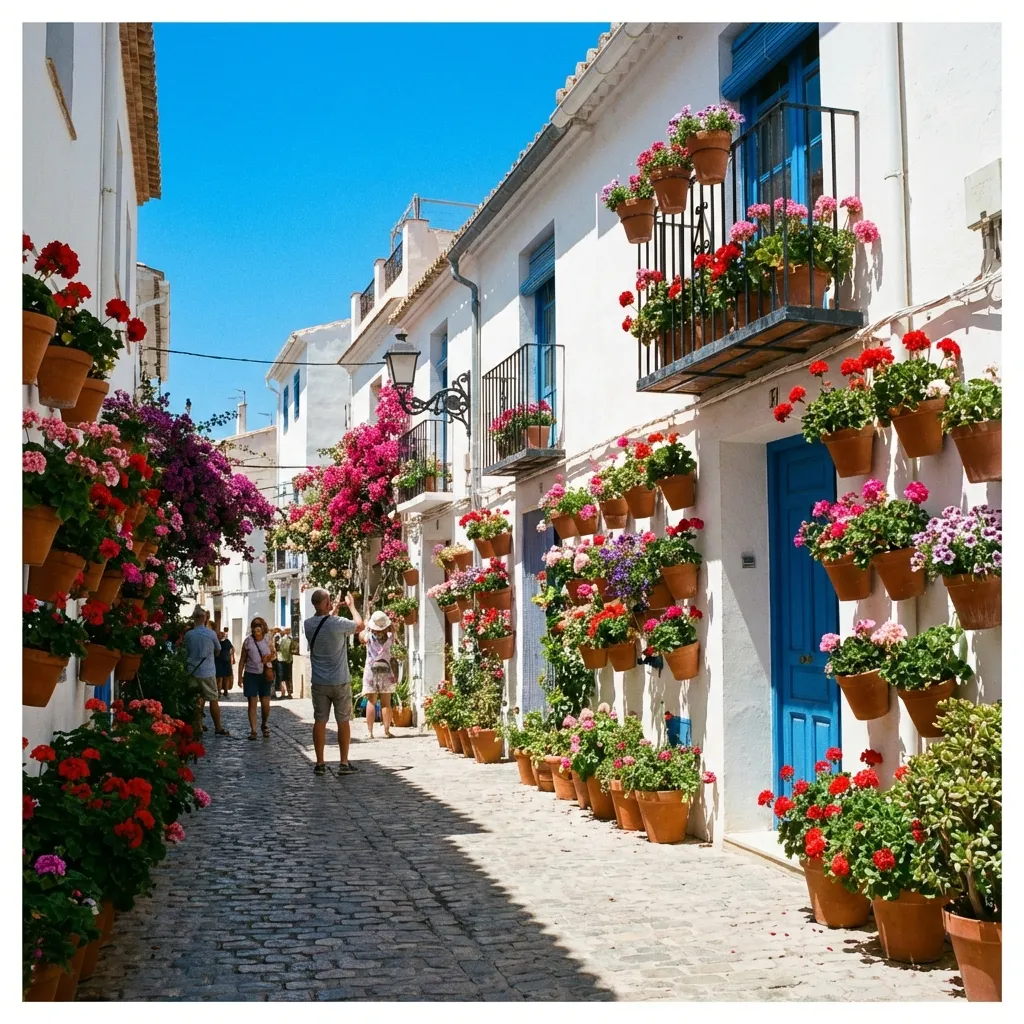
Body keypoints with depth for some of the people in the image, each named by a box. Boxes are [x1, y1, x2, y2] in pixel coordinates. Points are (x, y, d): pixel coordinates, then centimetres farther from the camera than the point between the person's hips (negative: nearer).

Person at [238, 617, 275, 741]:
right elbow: (242, 660, 4)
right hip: (251, 674, -1)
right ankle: (253, 730, 3)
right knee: (252, 703, -1)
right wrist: (240, 677, 2)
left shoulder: (268, 640, 0)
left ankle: (264, 725, 25)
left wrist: (269, 658, -10)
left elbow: (273, 654, 13)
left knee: (265, 704, 0)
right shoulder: (248, 641, -3)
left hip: (265, 675, 1)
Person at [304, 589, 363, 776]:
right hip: (340, 682, -3)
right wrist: (351, 605, 17)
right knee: (343, 721, 6)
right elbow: (360, 625, 3)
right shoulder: (338, 623, -16)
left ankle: (320, 763, 8)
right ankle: (344, 764, 9)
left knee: (319, 721, 7)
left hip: (318, 683, 4)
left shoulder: (308, 624, -3)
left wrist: (335, 609, 31)